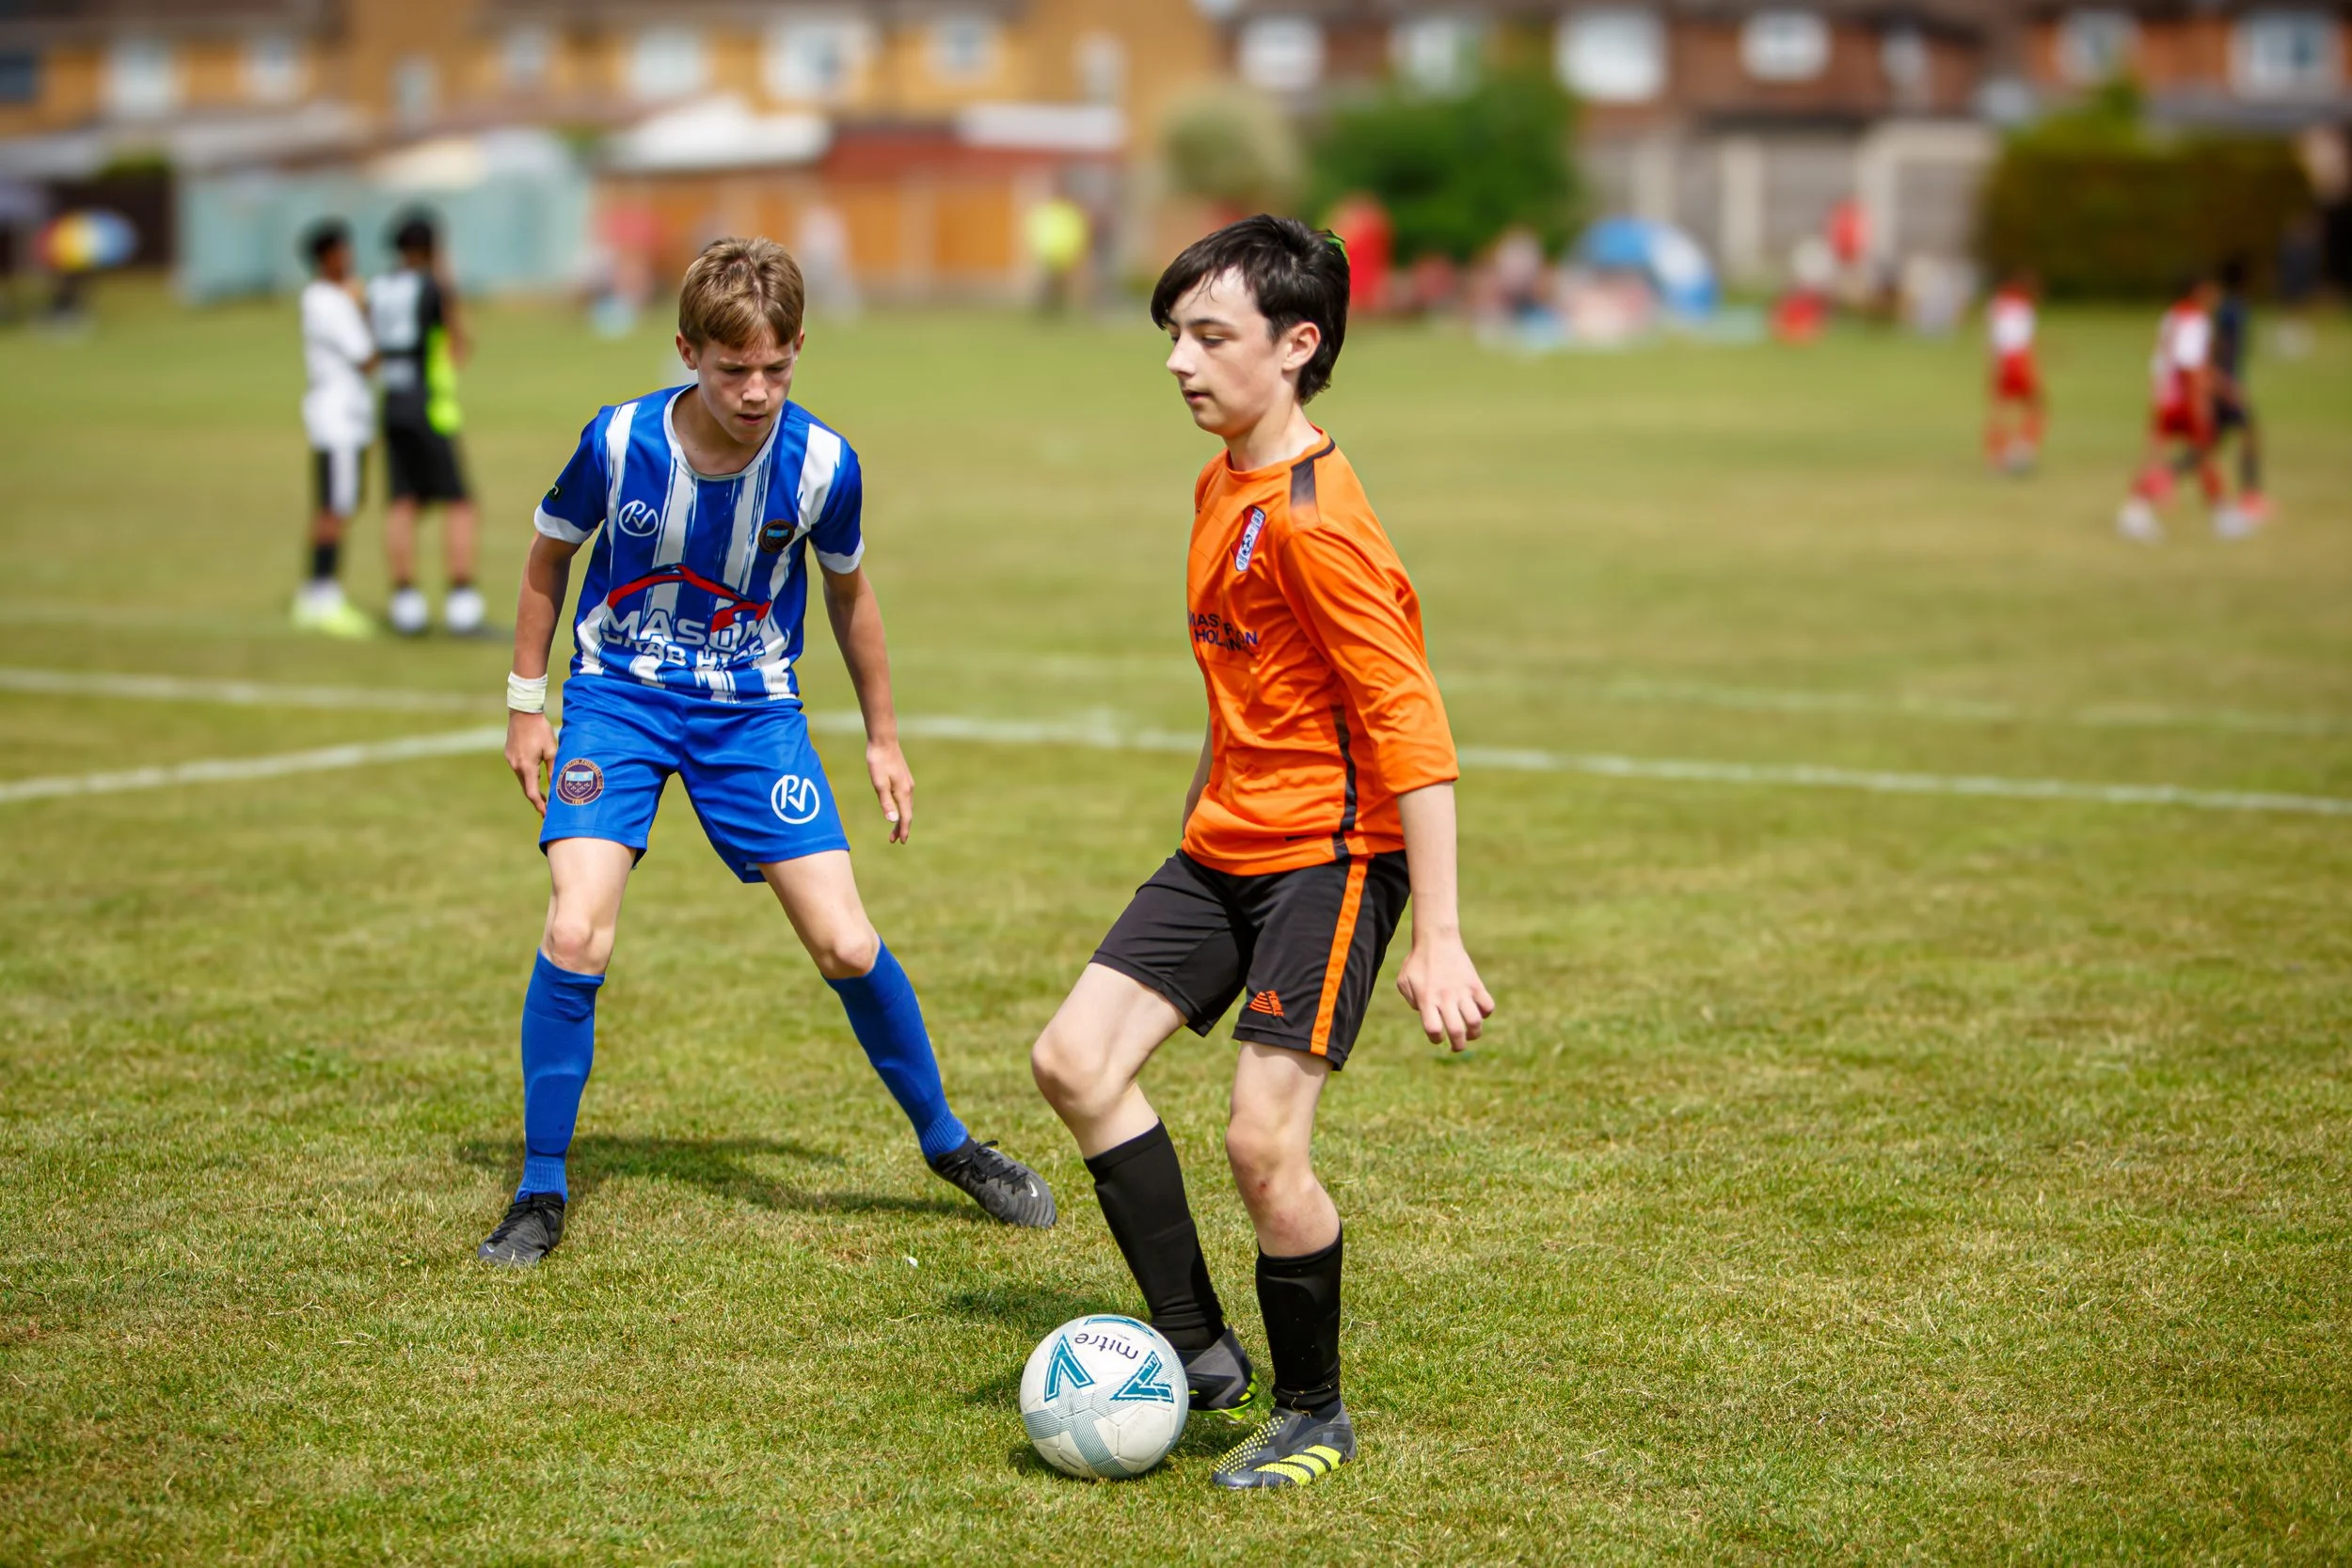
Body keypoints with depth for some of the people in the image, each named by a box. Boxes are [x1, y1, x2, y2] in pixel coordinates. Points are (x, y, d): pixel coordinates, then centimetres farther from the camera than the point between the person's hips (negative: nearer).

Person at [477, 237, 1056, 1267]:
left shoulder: (822, 464, -15)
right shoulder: (620, 443, -18)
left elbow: (847, 591, 5)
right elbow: (550, 553, 2)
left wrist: (883, 739, 13)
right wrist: (526, 702, 5)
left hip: (752, 708, 1)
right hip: (617, 695, -1)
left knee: (846, 945, -7)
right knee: (574, 934, -18)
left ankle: (948, 1144, 18)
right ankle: (541, 1193, -1)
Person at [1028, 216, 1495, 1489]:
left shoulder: (1313, 518, -20)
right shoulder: (1219, 489, 10)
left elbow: (1409, 724, -22)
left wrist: (1437, 937, -25)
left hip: (1331, 851, -9)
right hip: (1225, 844, 9)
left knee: (1261, 1140, -12)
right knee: (1075, 1060, 1)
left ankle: (1316, 1414, 10)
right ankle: (1198, 1349, 11)